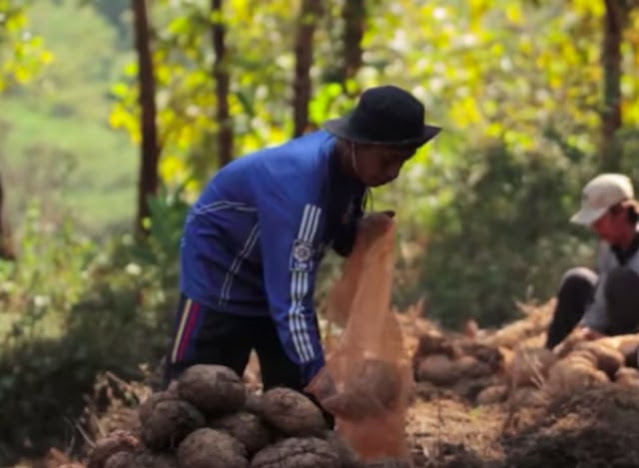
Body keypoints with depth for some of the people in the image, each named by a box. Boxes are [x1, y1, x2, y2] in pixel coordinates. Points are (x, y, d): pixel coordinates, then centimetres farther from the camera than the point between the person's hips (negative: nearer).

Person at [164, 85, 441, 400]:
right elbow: (290, 301, -40)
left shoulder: (348, 163, -13)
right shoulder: (299, 182, -37)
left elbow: (336, 233, 3)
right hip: (219, 273, -8)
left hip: (282, 276, 8)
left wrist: (363, 230, -21)